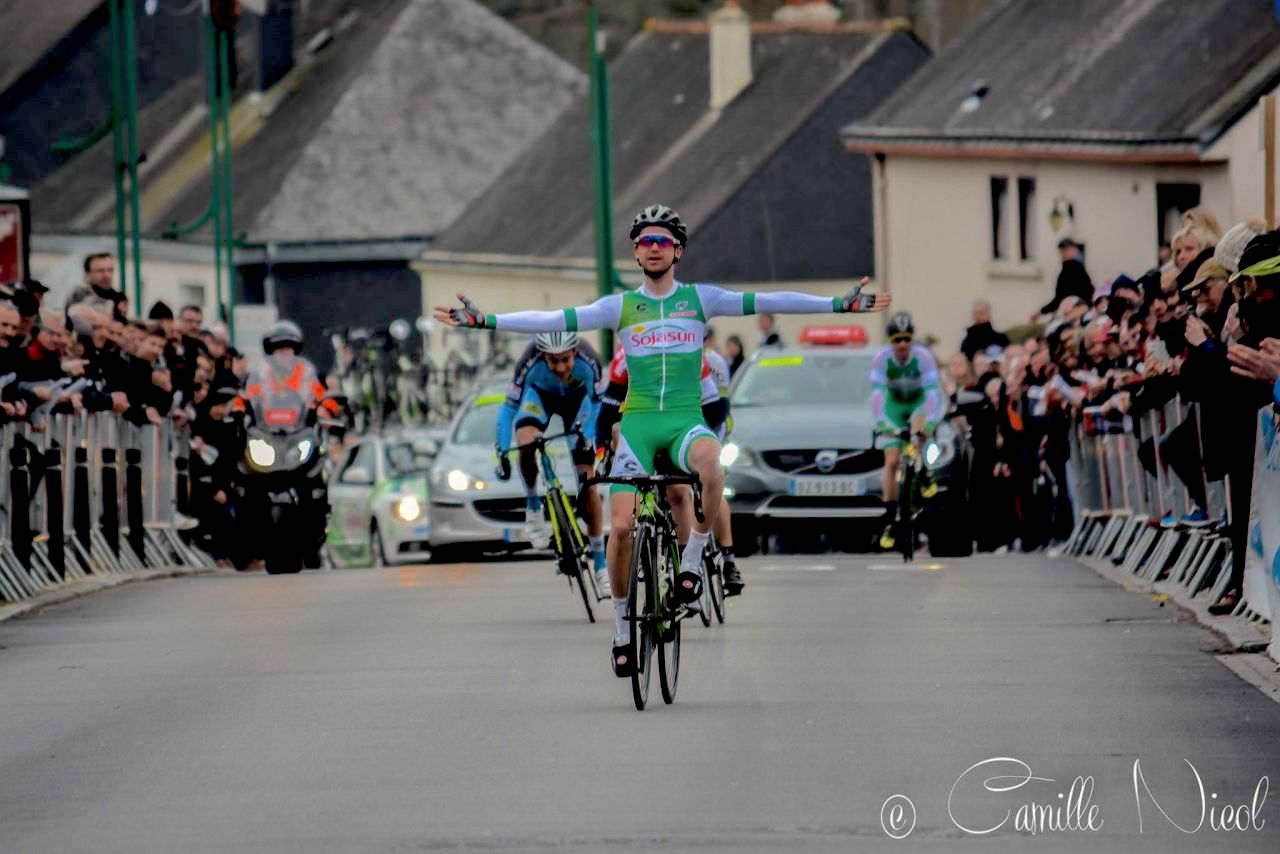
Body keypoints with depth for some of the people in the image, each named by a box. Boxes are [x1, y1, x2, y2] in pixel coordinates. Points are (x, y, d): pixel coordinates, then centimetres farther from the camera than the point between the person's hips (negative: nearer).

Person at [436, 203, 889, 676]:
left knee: (711, 467, -36)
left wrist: (841, 304, -6)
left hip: (686, 419, -1)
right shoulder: (620, 305, 6)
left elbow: (766, 302, 0)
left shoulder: (700, 299, 6)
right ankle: (622, 627, 9)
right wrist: (483, 320, -8)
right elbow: (553, 320, 0)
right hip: (638, 420, 1)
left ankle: (692, 561, -13)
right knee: (622, 526, -10)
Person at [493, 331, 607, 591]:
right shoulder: (530, 363, -38)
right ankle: (533, 506, -5)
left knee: (587, 481, -6)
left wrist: (588, 438, -27)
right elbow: (509, 408, -27)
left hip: (577, 396, 0)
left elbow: (596, 402, -17)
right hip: (540, 394, 0)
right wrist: (502, 453, -32)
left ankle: (600, 565, 3)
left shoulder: (588, 360, -36)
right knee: (526, 445, -33)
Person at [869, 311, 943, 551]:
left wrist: (931, 421, -48)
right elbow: (877, 392, -32)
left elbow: (933, 390, -35)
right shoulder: (881, 359, -25)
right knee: (891, 462, -10)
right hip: (895, 405, 1)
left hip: (919, 403, -1)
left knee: (918, 430, -36)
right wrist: (879, 422, -46)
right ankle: (890, 521, -6)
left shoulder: (923, 357, -28)